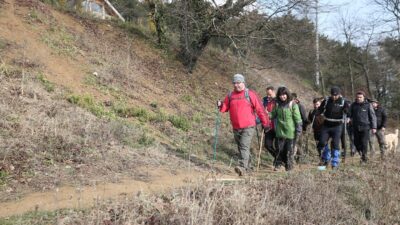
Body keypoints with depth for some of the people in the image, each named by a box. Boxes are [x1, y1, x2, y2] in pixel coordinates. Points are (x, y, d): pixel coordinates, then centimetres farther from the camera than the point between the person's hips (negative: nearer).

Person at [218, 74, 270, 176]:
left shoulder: (250, 94, -4)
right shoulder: (230, 96, 9)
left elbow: (260, 109, -3)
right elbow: (225, 107, 11)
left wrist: (265, 123, -2)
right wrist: (220, 105, -12)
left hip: (248, 127, -5)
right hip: (236, 128, 5)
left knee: (244, 146, -17)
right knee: (241, 148, 14)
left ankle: (242, 167, -24)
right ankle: (248, 166, 29)